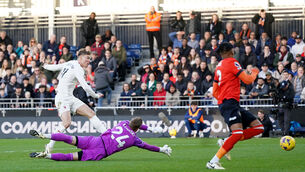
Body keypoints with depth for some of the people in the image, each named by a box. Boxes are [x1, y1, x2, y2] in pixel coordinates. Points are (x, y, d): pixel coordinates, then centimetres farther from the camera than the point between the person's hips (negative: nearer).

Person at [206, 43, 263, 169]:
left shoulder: (219, 67, 21)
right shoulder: (231, 62, -4)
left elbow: (215, 92, 23)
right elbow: (247, 80, -6)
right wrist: (254, 72, 13)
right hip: (230, 103, -9)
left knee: (258, 127, 6)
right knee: (238, 133, -25)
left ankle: (225, 142, -1)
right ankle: (213, 162, -26)